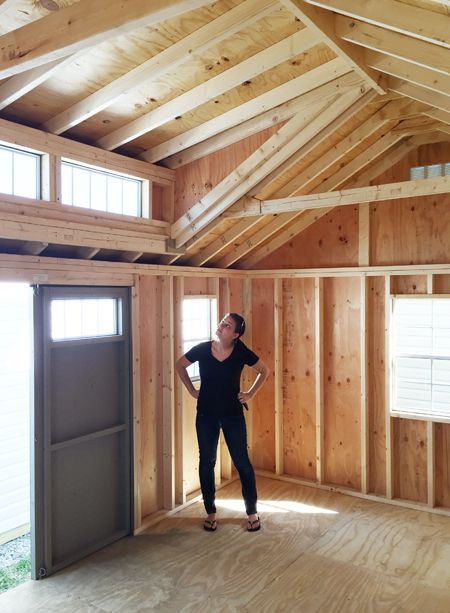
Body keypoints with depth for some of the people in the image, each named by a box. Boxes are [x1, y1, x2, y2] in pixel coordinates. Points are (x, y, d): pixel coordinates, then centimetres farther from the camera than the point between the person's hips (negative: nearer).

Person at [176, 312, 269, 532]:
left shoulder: (241, 352, -12)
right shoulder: (202, 349, -10)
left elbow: (264, 371, 3)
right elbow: (180, 365, 9)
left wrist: (250, 394, -1)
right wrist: (192, 390, 4)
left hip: (233, 415, -1)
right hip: (206, 415, 1)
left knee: (242, 462, 4)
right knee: (206, 462, 9)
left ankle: (252, 512, 22)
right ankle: (211, 512, 27)